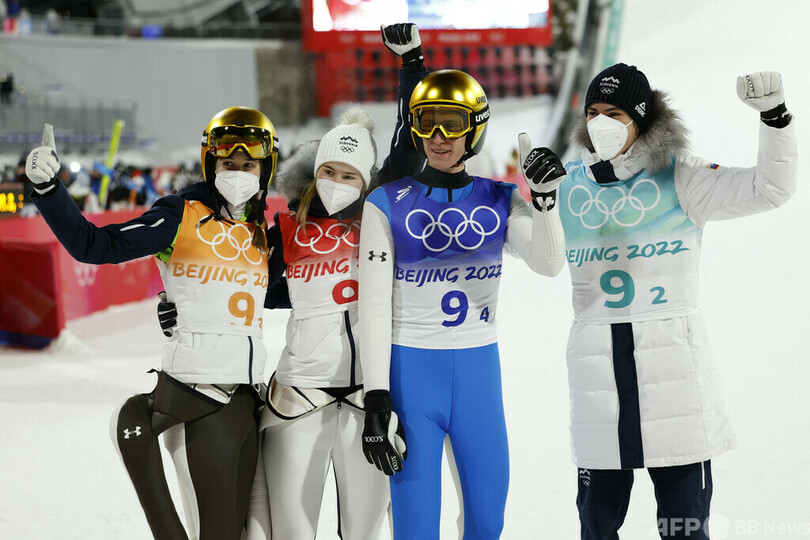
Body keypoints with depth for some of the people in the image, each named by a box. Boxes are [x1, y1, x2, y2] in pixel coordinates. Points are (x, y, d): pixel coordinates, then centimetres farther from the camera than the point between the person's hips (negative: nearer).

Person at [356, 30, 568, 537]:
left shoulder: (499, 201, 6)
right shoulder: (388, 205, -2)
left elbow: (549, 264, -8)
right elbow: (374, 307, -4)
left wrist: (546, 199, -24)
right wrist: (377, 400, -10)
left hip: (479, 369, 3)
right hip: (410, 369, -3)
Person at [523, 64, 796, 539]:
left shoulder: (680, 180, -1)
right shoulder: (570, 188, 8)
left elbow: (771, 188, -5)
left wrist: (774, 115, -18)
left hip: (674, 358, -3)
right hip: (597, 363, 3)